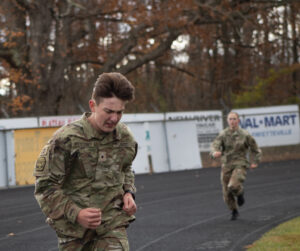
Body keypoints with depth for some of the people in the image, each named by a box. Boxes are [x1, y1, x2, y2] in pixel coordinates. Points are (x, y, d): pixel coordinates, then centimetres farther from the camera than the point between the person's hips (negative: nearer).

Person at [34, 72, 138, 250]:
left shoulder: (125, 137, 2)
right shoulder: (66, 139, -15)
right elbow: (45, 186, -12)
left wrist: (128, 193, 3)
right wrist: (76, 214, -23)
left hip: (113, 224, 3)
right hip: (75, 228, -2)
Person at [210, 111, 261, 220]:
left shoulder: (245, 135, -6)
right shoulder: (223, 134, -1)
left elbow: (255, 149, 9)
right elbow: (214, 146, -14)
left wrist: (255, 162, -1)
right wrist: (215, 153, -37)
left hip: (240, 165, -3)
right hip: (226, 166, 3)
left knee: (233, 186, -29)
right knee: (227, 195, 6)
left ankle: (240, 193, 9)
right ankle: (234, 211, 36)